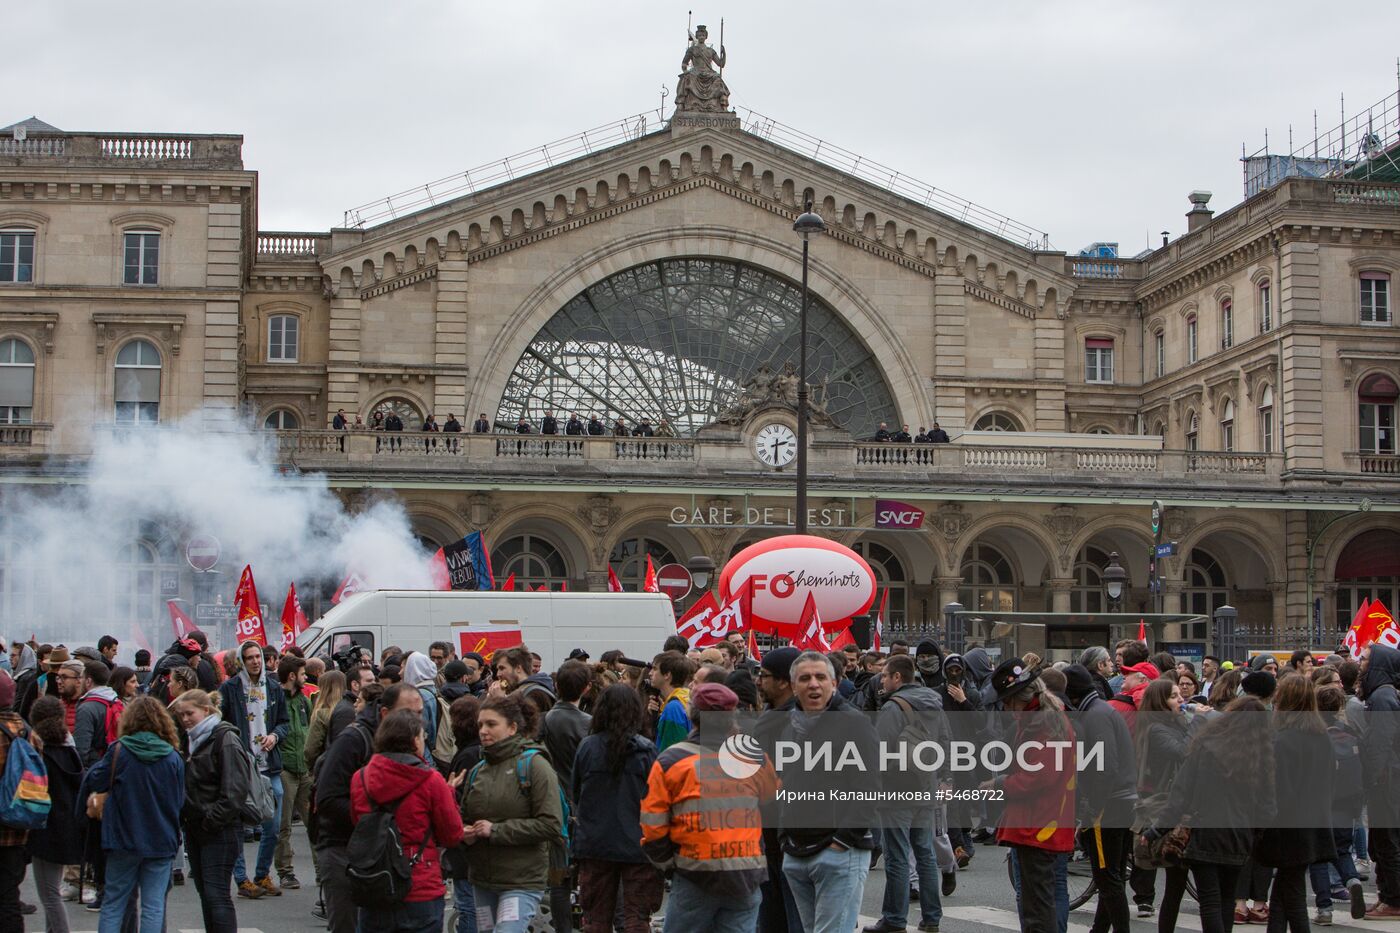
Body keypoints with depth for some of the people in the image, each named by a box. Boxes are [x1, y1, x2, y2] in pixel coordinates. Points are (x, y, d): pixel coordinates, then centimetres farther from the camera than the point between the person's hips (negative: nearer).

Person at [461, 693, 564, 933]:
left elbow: (551, 824, -14)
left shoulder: (534, 765, -7)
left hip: (523, 882, -6)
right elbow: (464, 818, 22)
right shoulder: (477, 771, 10)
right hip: (482, 881, 6)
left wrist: (496, 830, -16)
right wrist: (466, 833, -2)